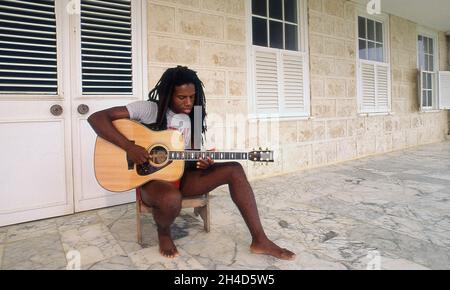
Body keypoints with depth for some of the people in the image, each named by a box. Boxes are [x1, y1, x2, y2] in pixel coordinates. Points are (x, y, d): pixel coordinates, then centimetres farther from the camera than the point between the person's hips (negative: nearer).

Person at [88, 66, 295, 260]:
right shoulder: (149, 109, -11)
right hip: (152, 178, -5)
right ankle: (164, 233, -2)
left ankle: (259, 240, -12)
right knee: (171, 198, -42)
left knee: (235, 170, -15)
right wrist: (129, 147, -26)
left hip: (182, 176, 5)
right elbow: (96, 118, -16)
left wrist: (202, 162, -13)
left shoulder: (192, 118, 6)